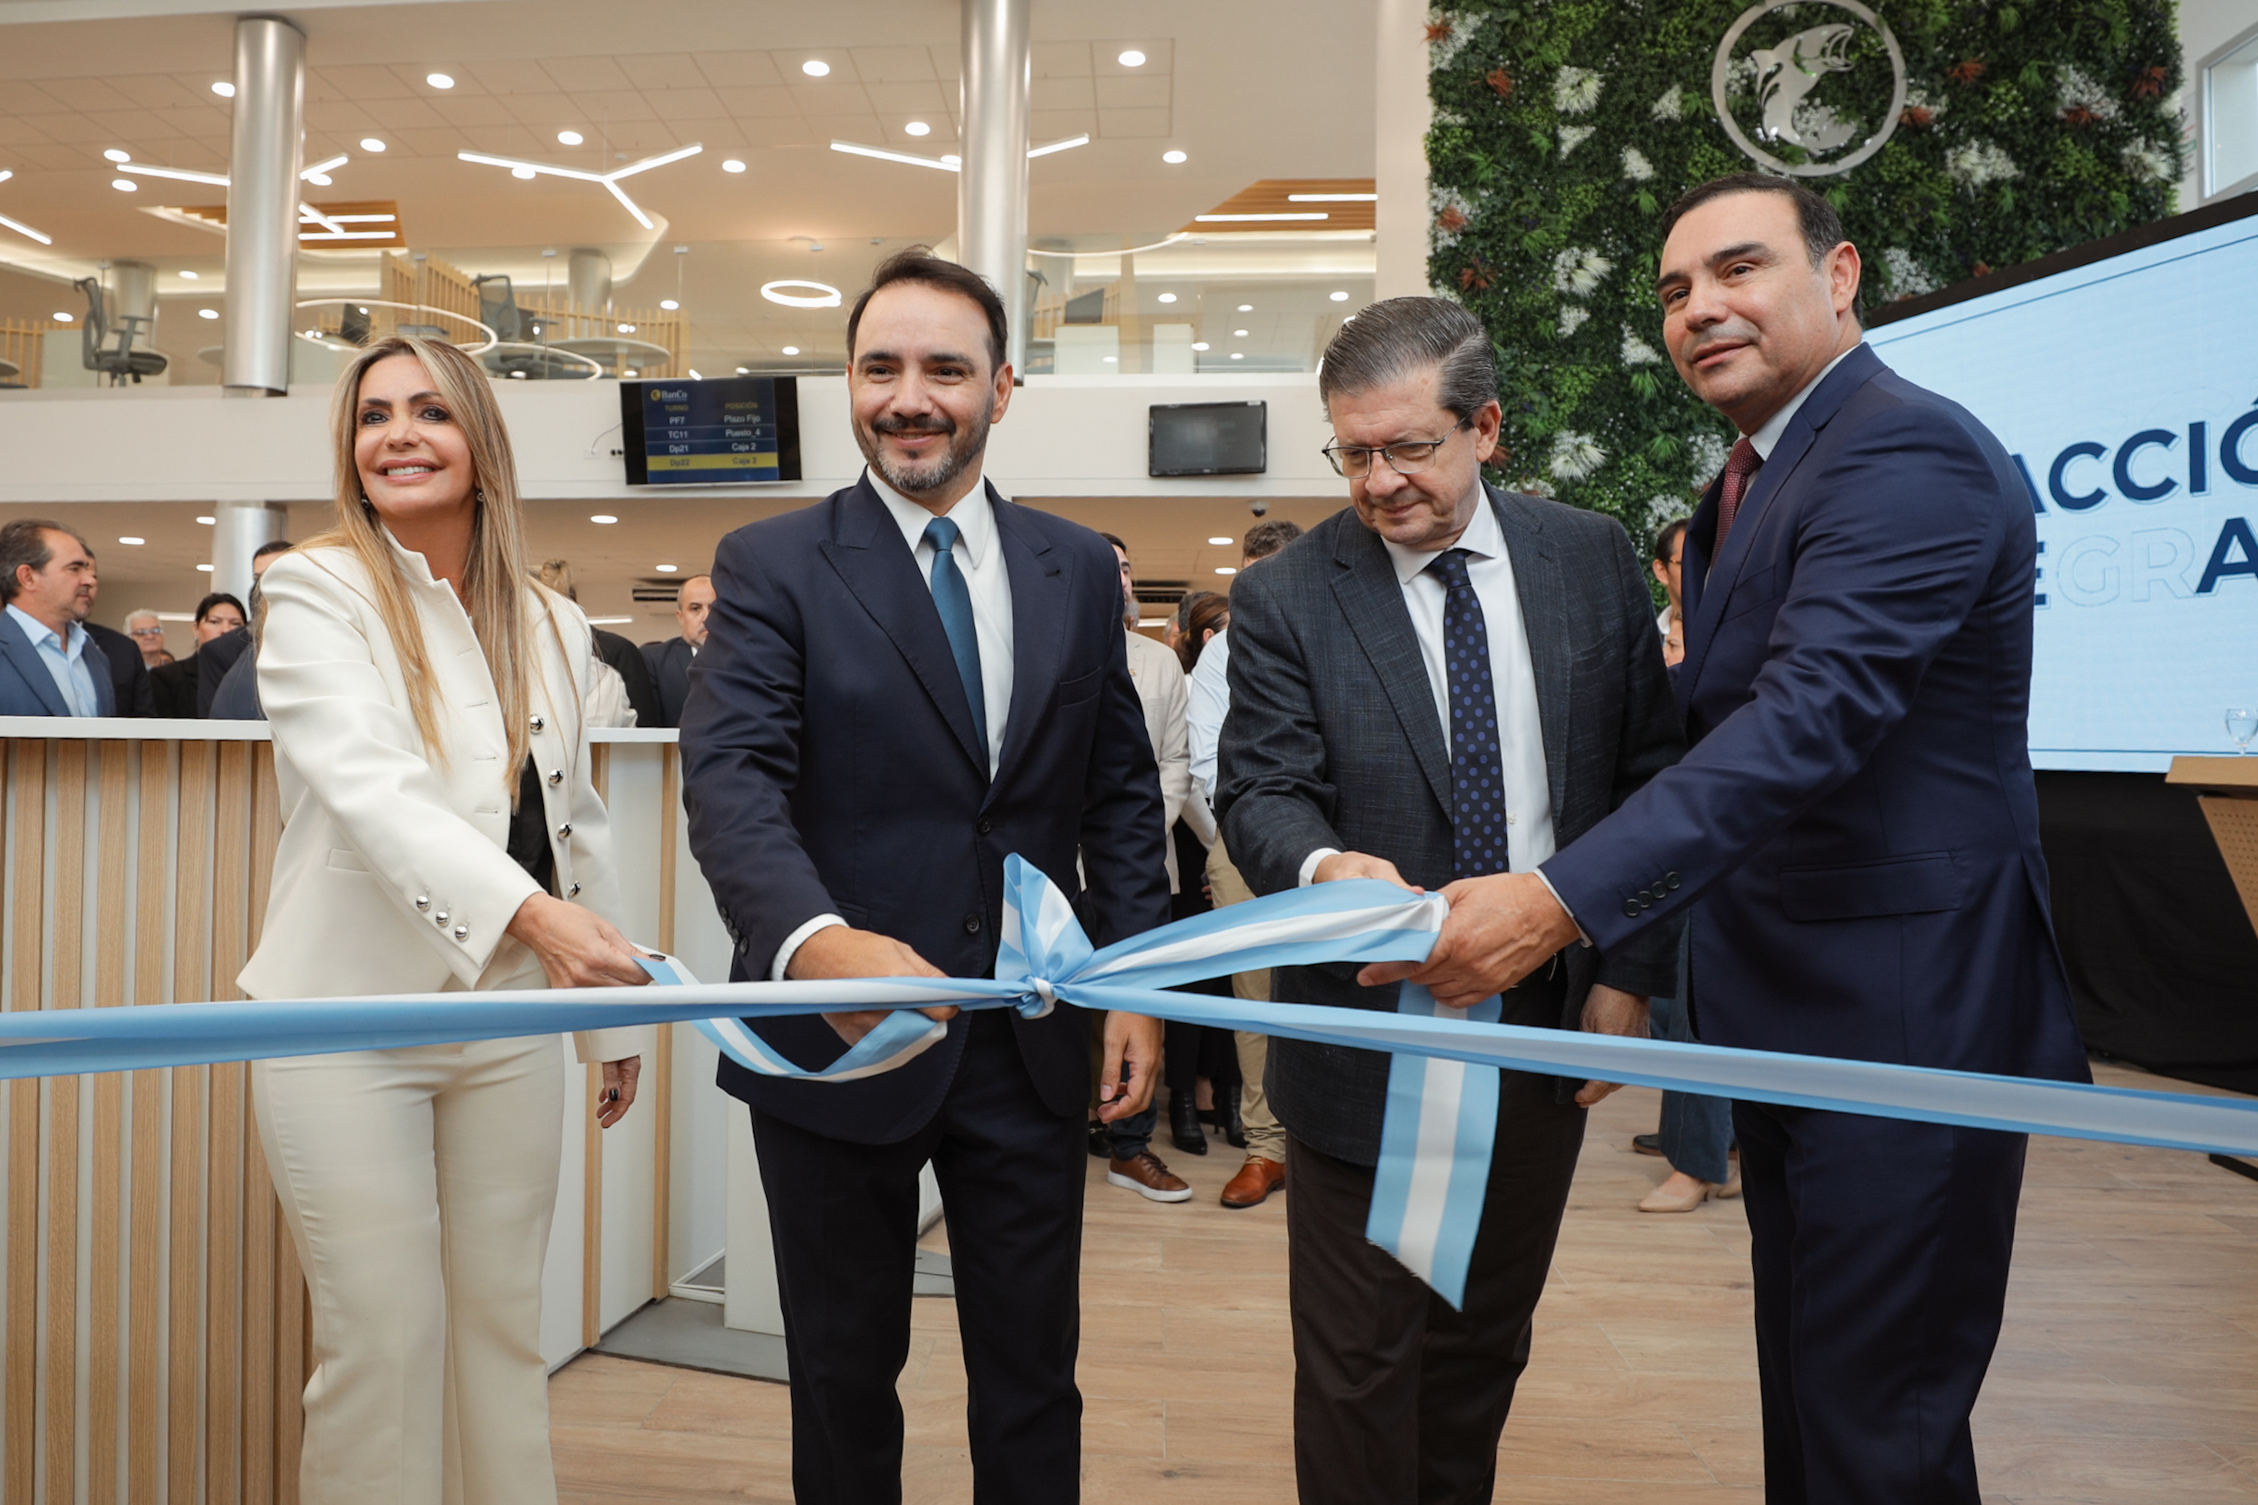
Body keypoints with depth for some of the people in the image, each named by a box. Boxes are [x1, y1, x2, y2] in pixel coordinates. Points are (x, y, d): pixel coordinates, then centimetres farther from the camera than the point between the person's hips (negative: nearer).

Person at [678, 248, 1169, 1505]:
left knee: (1034, 1377, 17)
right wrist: (817, 940, -38)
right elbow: (732, 777, -19)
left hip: (1030, 1041, 2)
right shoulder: (773, 567, -5)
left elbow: (1122, 793, 8)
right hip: (839, 1037, -2)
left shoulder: (1080, 569, 5)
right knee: (845, 1378, 18)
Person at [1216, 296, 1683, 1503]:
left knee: (1486, 1340, 19)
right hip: (1373, 1033, -2)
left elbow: (1649, 772, 5)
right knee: (1359, 1363, 7)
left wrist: (1628, 972, 0)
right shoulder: (1284, 600, -6)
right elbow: (1262, 789, -10)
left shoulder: (1593, 560, 1)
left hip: (1551, 1027, 3)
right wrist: (1323, 865, -33)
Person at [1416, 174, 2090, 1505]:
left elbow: (1811, 714, -30)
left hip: (1902, 1020, -9)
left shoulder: (1908, 453, -18)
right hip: (1786, 1018, 9)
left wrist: (1560, 902, -36)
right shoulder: (1750, 483, 13)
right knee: (1804, 1387, 22)